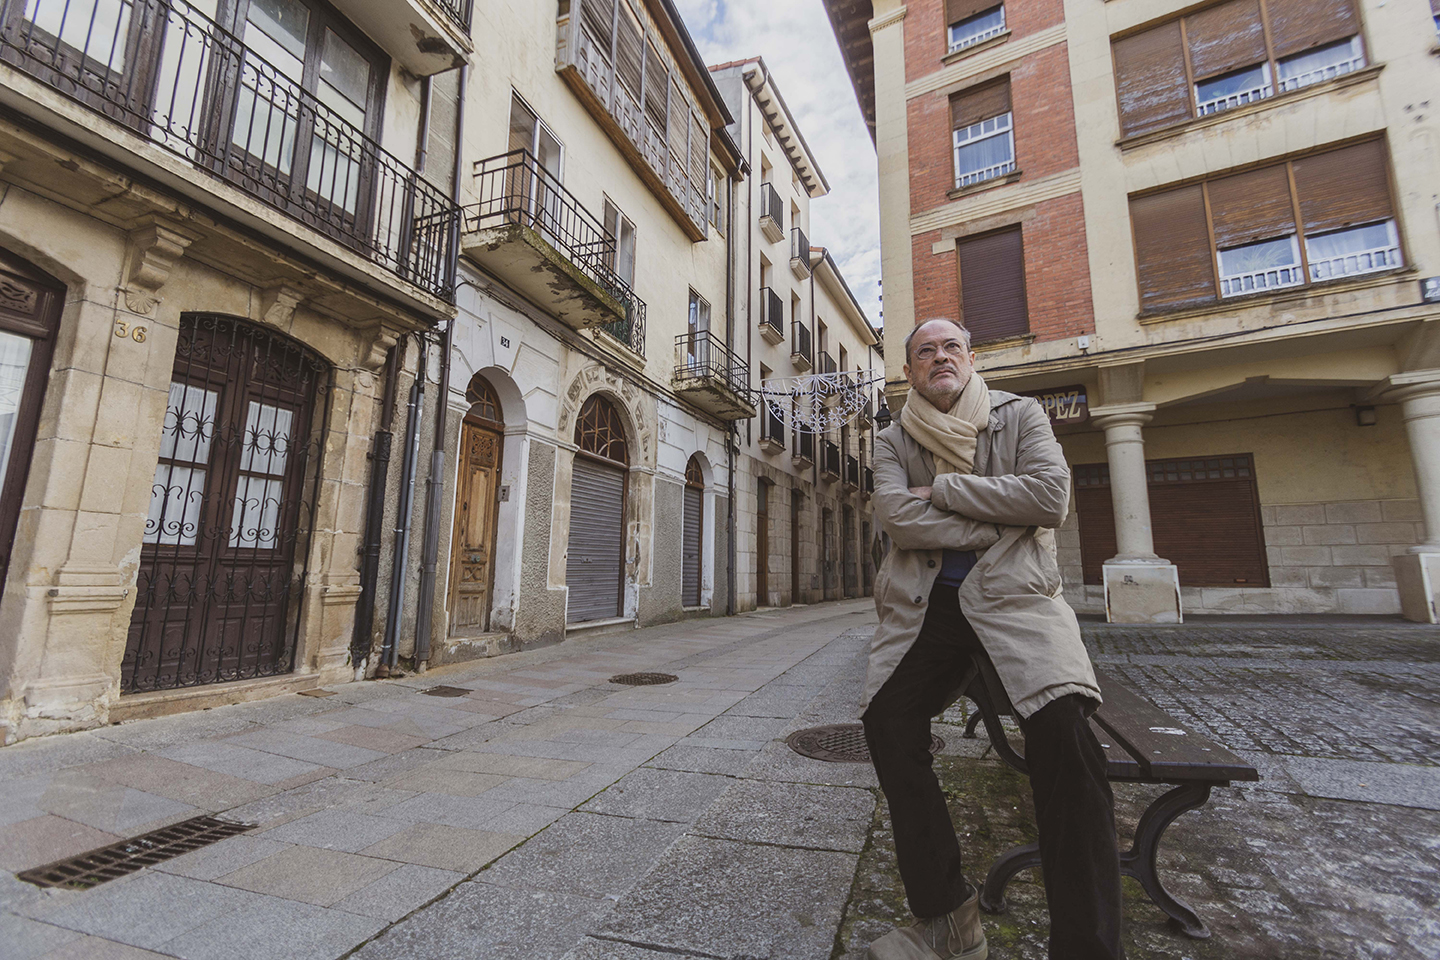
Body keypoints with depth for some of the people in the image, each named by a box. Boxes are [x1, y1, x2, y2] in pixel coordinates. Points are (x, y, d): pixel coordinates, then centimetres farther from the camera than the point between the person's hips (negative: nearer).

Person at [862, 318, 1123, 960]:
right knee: (886, 719, -16)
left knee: (1062, 727, -25)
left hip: (1011, 592, -1)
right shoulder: (892, 441, 12)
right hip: (923, 600, 2)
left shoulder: (1020, 415, 10)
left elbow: (1050, 497, -8)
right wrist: (993, 528, -8)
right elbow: (895, 514, -7)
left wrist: (942, 489, -7)